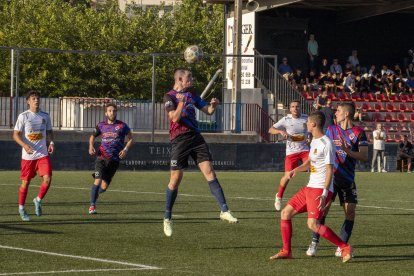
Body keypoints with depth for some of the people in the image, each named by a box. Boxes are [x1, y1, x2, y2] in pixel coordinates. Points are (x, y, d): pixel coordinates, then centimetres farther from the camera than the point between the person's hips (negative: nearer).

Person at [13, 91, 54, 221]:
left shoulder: (45, 116, 7)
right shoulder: (23, 116, -5)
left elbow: (49, 131, 20)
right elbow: (16, 135, -7)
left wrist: (51, 143, 0)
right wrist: (24, 145, -24)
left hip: (43, 154, 3)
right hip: (28, 155, -3)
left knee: (47, 178, -14)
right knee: (26, 182, 5)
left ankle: (38, 200, 11)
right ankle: (21, 208, 23)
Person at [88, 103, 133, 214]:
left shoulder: (122, 126, 2)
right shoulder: (101, 125, 7)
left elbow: (130, 139, 11)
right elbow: (92, 137, 23)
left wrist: (125, 149, -6)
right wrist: (91, 146, 4)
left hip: (114, 159, 0)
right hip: (101, 157, 0)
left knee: (104, 186, 2)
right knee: (98, 180, -18)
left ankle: (95, 194, 34)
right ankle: (92, 205, -11)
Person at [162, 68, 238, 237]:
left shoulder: (191, 94, 15)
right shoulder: (169, 97, -5)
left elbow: (208, 110, 16)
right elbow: (175, 118, -17)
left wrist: (213, 105, -5)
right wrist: (182, 101, -25)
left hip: (195, 137, 5)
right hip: (179, 140, -5)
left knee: (209, 172, -6)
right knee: (175, 179, -3)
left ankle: (224, 210, -8)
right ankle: (167, 218, 10)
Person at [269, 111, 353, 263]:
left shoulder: (326, 143, -14)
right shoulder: (314, 141, 15)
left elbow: (330, 170, -19)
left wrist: (324, 193, -26)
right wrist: (296, 170, 9)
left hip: (320, 190, -10)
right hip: (310, 188, 10)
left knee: (313, 224, -21)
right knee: (285, 213, 9)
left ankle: (345, 248, -15)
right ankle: (286, 251, 18)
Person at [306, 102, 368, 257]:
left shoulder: (359, 133, -2)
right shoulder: (331, 129, 7)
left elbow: (364, 157, -11)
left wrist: (346, 149, -22)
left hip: (348, 180, -1)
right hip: (330, 176, 1)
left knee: (350, 214, -5)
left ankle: (341, 247, 5)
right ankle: (314, 244, -1)